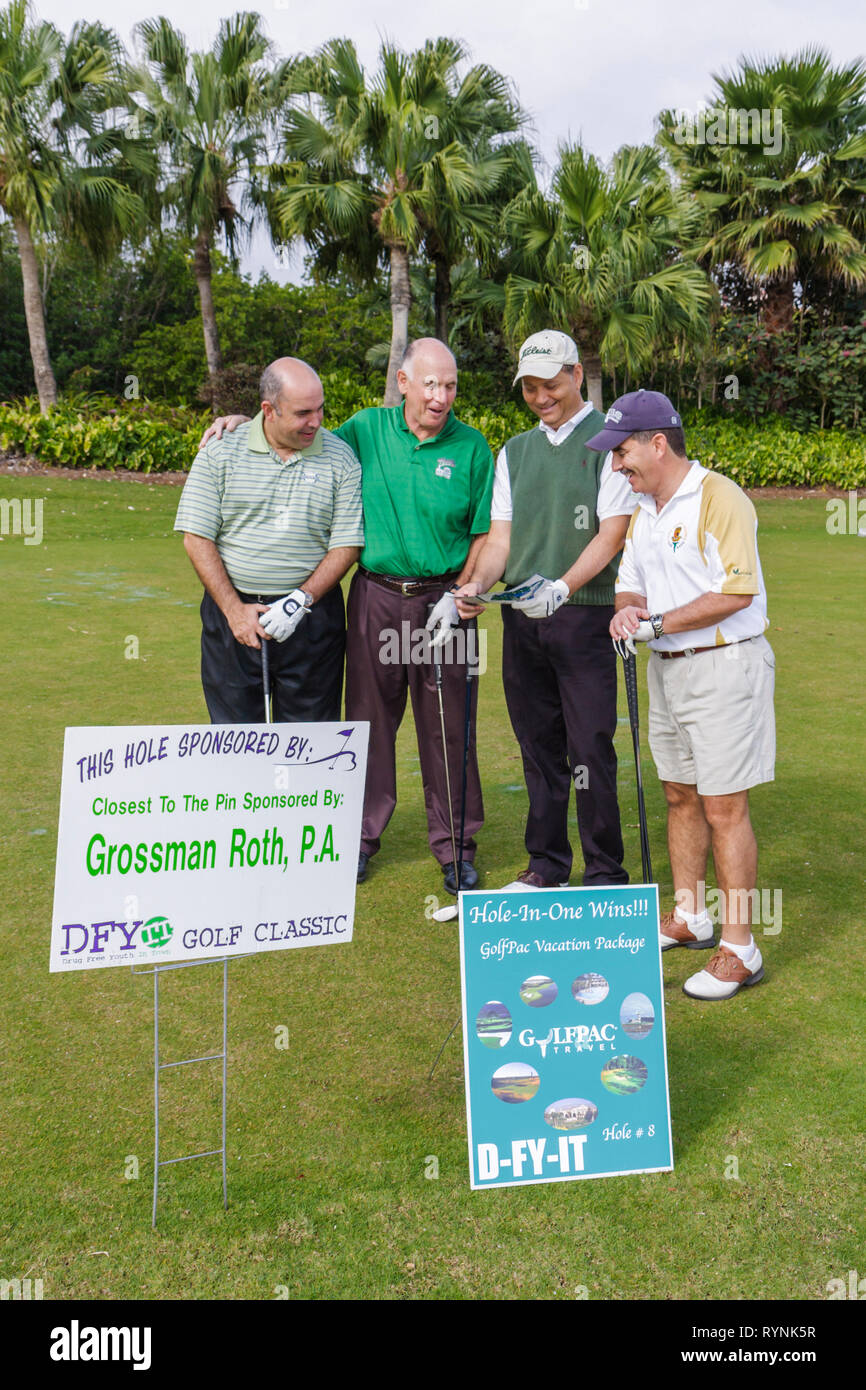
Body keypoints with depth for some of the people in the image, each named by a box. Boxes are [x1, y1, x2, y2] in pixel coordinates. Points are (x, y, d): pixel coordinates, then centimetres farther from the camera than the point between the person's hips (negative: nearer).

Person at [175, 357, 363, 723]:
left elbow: (346, 545, -1)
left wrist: (300, 601, -13)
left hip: (311, 616, 0)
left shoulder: (340, 458, 0)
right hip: (232, 611, 0)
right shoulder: (220, 451, -1)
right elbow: (196, 538, -2)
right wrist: (235, 610, -9)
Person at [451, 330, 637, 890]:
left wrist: (563, 586, -22)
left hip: (585, 614, -5)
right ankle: (547, 865, 21)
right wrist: (478, 584, -6)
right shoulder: (514, 452, 17)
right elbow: (500, 535, 14)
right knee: (538, 746, 10)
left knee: (590, 749, -4)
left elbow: (613, 532, -8)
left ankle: (605, 873, 8)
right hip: (520, 617, 5)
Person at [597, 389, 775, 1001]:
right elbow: (632, 583, 16)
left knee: (724, 808, -6)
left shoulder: (720, 499, -14)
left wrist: (656, 624, -18)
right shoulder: (645, 509, 13)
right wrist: (626, 611, -8)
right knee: (680, 796, 15)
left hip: (725, 665, -8)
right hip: (667, 668, 9)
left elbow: (736, 593, -22)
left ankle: (740, 950, 3)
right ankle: (689, 918, 30)